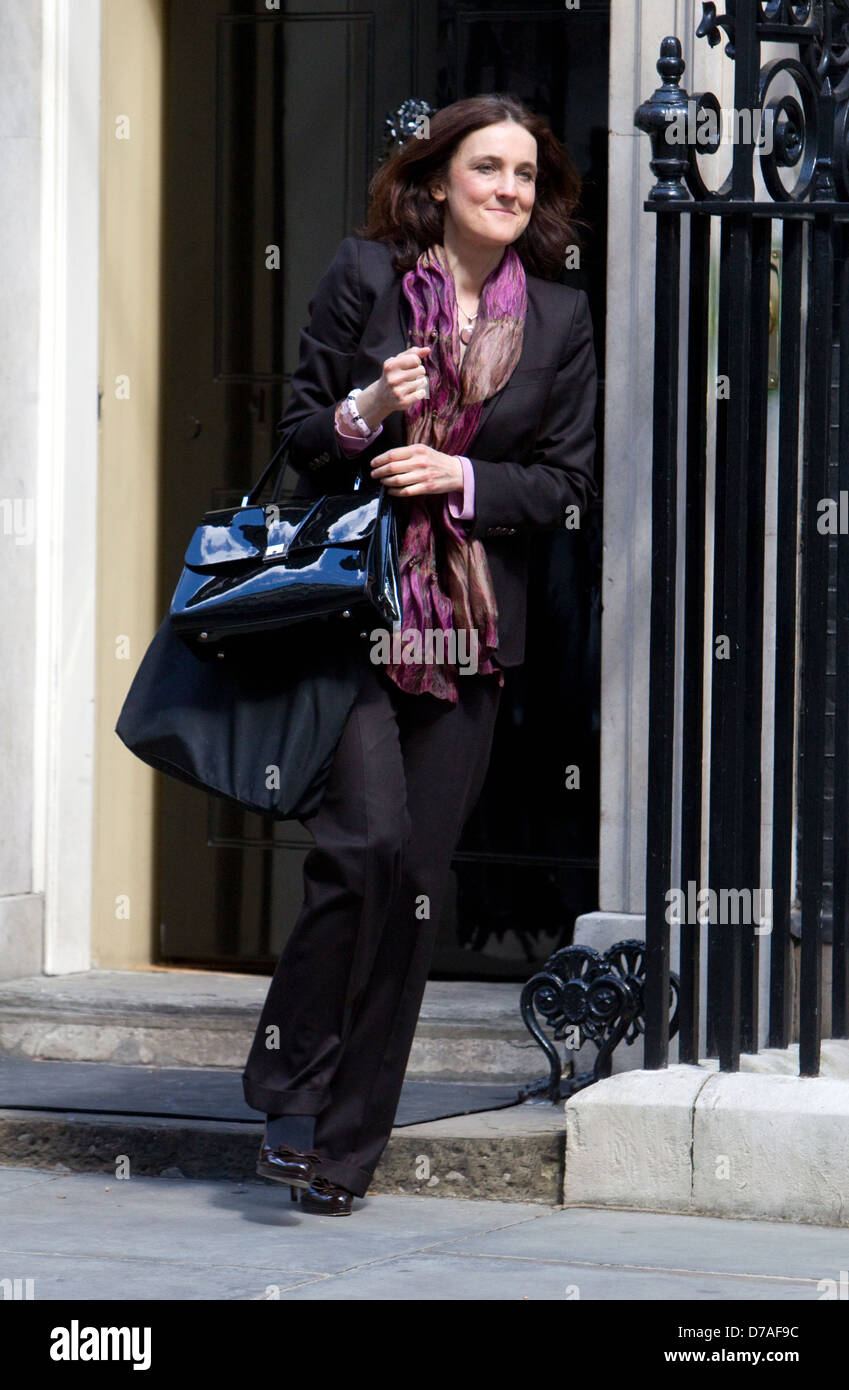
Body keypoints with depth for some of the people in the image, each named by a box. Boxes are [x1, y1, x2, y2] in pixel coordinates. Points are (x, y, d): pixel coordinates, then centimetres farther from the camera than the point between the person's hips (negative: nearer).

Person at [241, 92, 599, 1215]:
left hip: (470, 628, 3)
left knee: (418, 884, 2)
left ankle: (346, 1146, 10)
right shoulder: (365, 274, 3)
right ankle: (291, 1087, -2)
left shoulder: (561, 317, 8)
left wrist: (464, 478, -8)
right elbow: (299, 436, 6)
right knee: (368, 838, -20)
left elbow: (569, 482, 8)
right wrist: (365, 410, -15)